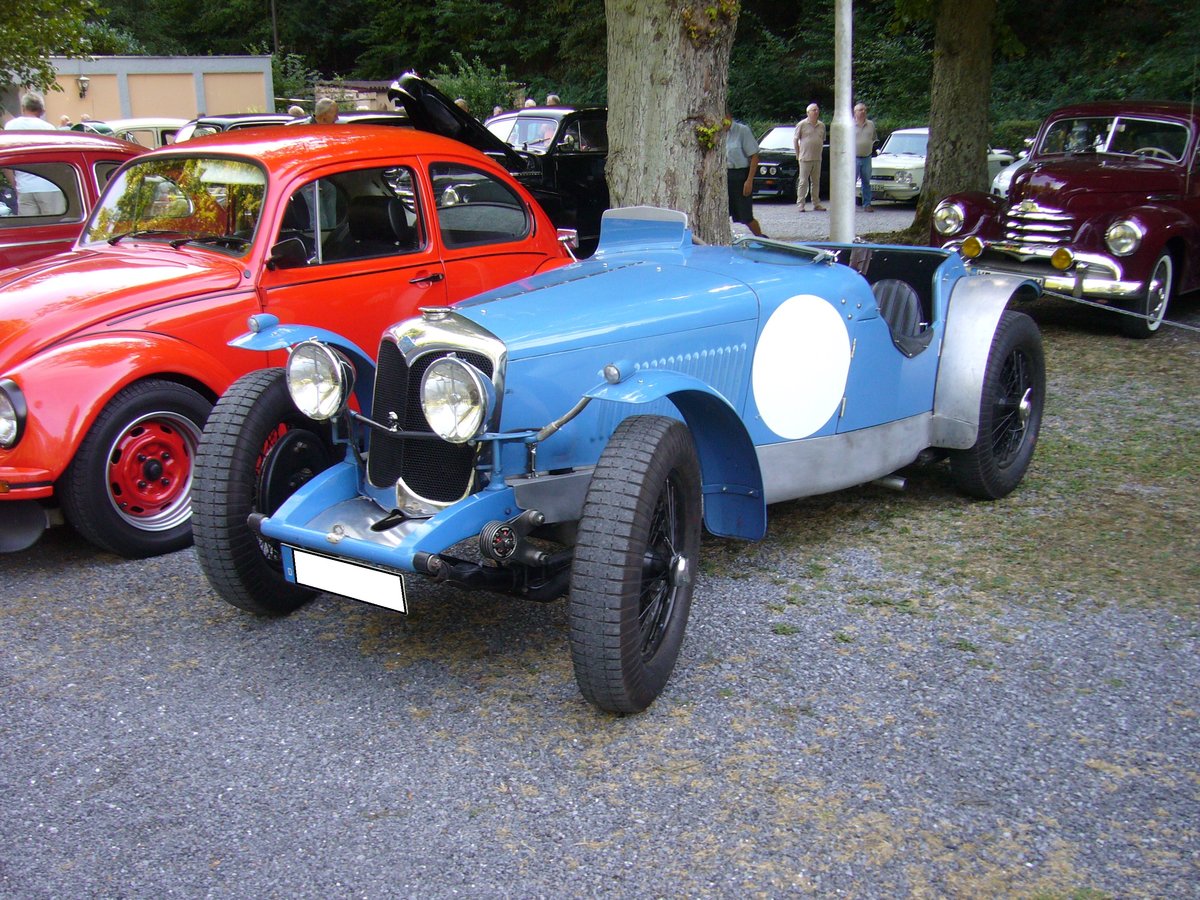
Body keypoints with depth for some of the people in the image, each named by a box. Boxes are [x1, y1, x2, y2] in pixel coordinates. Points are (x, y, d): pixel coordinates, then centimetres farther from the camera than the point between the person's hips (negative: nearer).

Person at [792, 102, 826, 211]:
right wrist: (798, 155, 0)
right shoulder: (802, 124, -3)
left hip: (817, 159, 5)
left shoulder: (821, 125, 10)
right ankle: (800, 204, 0)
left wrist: (820, 152, 12)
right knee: (803, 182, -4)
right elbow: (795, 140, 1)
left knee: (816, 182, 9)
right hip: (805, 159, -5)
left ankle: (816, 203, 15)